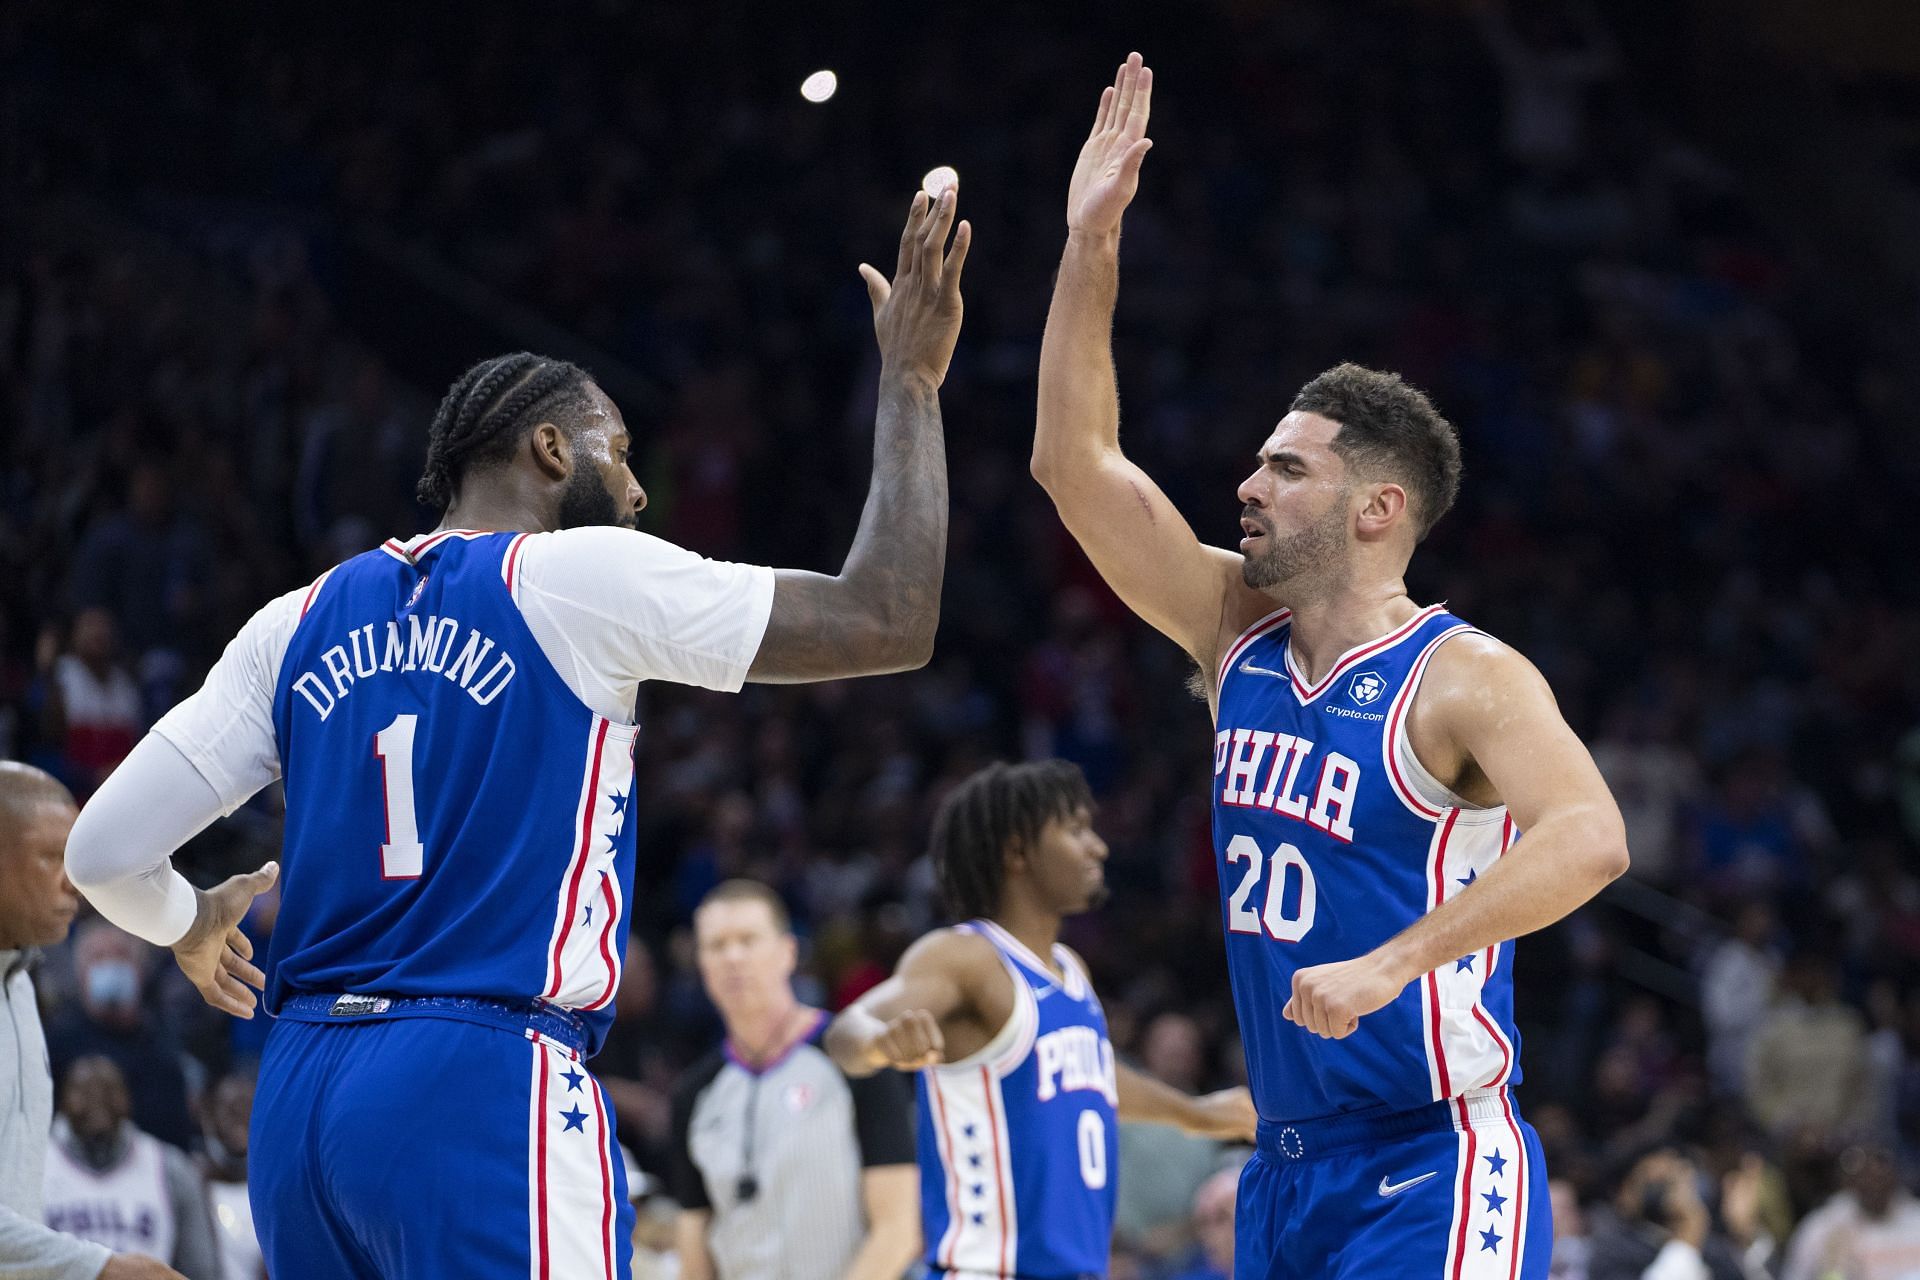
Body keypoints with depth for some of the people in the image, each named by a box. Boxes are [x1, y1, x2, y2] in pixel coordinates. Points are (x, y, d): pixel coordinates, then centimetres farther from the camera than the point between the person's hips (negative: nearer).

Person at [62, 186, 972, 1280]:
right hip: (489, 1091, -7)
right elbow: (886, 622, -2)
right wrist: (911, 380, 10)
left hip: (301, 1096, 7)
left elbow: (105, 850, 12)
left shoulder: (299, 624, 15)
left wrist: (187, 925, 35)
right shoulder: (578, 577, 0)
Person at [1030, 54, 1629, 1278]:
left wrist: (1389, 965, -33)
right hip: (1289, 1167, 8)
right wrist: (1093, 241, 3)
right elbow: (1076, 463, 10)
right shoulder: (1240, 633, 9)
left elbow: (1590, 837, -28)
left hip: (1430, 1173, -8)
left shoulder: (1465, 677, -12)